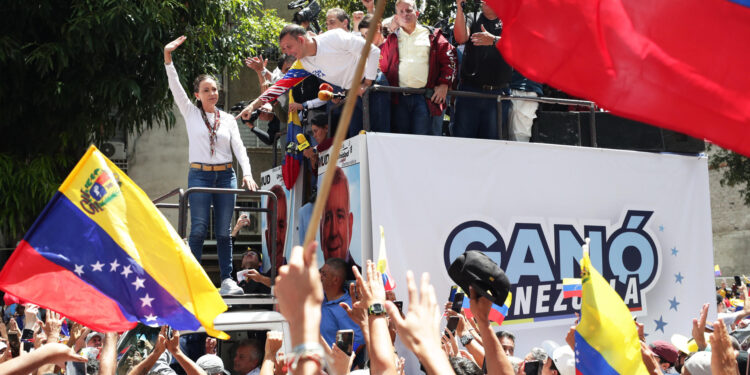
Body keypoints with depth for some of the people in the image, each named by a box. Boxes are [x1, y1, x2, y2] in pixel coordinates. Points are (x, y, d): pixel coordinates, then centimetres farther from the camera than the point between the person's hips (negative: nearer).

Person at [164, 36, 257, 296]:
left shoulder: (228, 119, 12)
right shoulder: (191, 113, 7)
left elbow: (239, 148, 4)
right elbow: (175, 88, -3)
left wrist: (247, 173, -11)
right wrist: (168, 58, -15)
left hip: (226, 175, 2)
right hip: (200, 175, -2)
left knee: (224, 232, 2)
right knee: (199, 230, -8)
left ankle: (227, 279, 3)